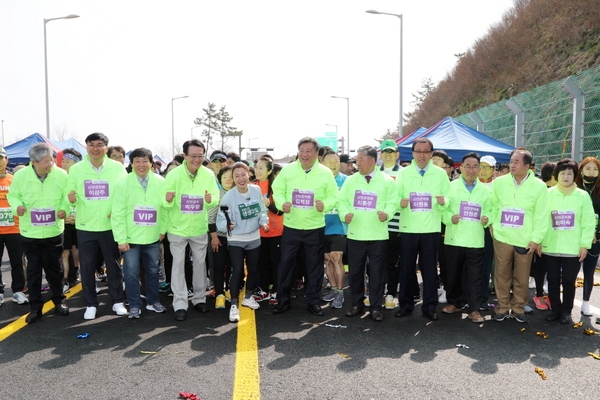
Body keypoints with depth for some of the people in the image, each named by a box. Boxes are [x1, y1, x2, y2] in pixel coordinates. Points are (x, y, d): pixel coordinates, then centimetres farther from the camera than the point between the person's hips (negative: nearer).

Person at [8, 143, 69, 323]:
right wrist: (17, 206, -17)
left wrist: (64, 209, -18)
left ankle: (58, 301, 28)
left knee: (54, 268, 11)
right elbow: (13, 195, 4)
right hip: (30, 233, 0)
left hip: (54, 232, 0)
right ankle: (35, 307, 21)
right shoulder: (21, 175, -9)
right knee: (33, 270, 9)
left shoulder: (61, 175, -9)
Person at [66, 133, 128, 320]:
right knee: (87, 267, 8)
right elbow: (71, 194, 4)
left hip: (110, 226, -1)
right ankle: (91, 304, 23)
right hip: (85, 226, 1)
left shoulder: (118, 168, -2)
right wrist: (72, 199, -19)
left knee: (114, 265, 9)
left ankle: (117, 301, 24)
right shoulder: (76, 169, 1)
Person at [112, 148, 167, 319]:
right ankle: (135, 305, 22)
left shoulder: (160, 182, -4)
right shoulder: (123, 183, -9)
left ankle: (153, 301, 32)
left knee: (153, 271, 15)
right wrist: (121, 239, -11)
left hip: (152, 237, 2)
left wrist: (163, 229, 3)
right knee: (131, 273, 6)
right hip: (131, 237, -2)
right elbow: (117, 214, -9)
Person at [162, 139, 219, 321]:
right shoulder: (174, 174, -15)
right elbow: (165, 203, -12)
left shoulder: (209, 174, -10)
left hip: (200, 228, 3)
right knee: (178, 264, 3)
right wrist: (167, 200, -36)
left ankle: (199, 298, 31)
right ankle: (180, 304, 12)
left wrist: (210, 200, -31)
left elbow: (216, 199, -8)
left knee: (200, 262, 14)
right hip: (178, 228, -2)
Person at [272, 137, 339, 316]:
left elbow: (333, 196, 2)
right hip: (291, 226, 0)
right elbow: (277, 190, 5)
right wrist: (282, 203, -15)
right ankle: (283, 300, 22)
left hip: (315, 228, 0)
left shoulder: (326, 173, -3)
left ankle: (313, 301, 25)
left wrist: (325, 204, -19)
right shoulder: (287, 170, -2)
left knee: (314, 265, 10)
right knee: (285, 262, 6)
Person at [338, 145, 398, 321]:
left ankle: (376, 307, 17)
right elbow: (342, 200, 7)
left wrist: (387, 213, -23)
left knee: (377, 272, 5)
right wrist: (344, 214, -12)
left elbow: (392, 203, -3)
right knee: (355, 271, 11)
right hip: (355, 234, 3)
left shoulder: (387, 181, 0)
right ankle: (357, 304, 26)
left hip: (378, 235, -2)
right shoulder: (351, 180, 7)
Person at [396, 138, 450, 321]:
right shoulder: (403, 173, 5)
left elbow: (449, 200, 3)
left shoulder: (441, 174, 4)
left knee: (430, 269, 5)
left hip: (431, 229, 0)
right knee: (406, 268, 7)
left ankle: (429, 307, 17)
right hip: (408, 228, 1)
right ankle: (405, 305, 20)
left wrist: (443, 202, -19)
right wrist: (400, 203, -20)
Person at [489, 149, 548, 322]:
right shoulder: (499, 182, 0)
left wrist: (536, 239, -6)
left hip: (525, 240, -1)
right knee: (502, 275, 8)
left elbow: (541, 215, -3)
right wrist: (492, 225, 1)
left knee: (521, 277, 9)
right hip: (502, 237, 1)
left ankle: (518, 308, 25)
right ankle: (503, 307, 22)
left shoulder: (539, 186, -4)